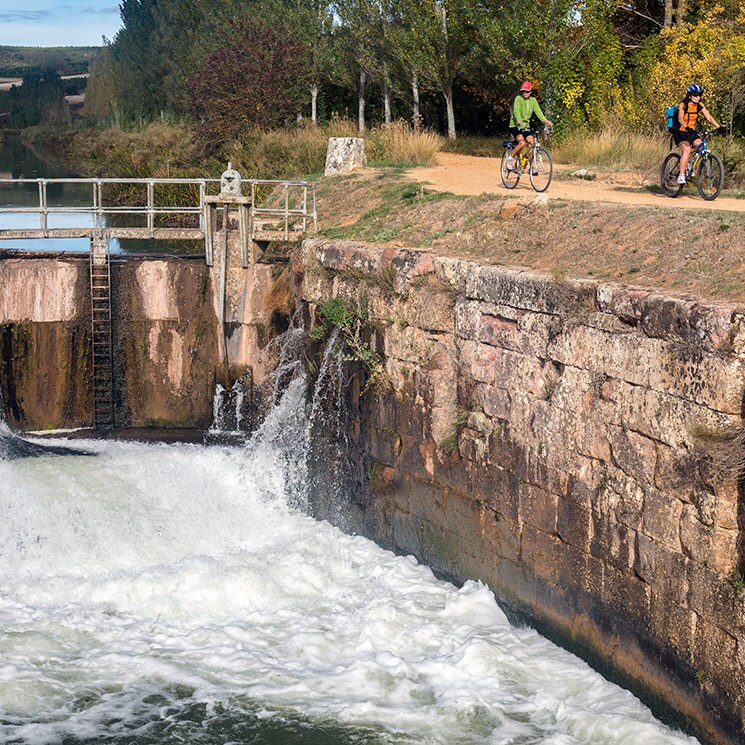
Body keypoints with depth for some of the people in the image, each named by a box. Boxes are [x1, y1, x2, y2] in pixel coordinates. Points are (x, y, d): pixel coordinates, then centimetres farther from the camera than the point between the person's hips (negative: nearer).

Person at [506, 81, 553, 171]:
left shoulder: (533, 100, 3)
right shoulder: (518, 99, -11)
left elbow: (538, 111, -8)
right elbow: (516, 110, -26)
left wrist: (545, 121, -25)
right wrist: (519, 120, -46)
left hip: (526, 126, 5)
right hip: (515, 126, -5)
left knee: (531, 142, -15)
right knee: (522, 143, -26)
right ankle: (510, 158, -3)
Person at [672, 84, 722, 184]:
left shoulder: (699, 105, 0)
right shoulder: (683, 105, -16)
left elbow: (709, 117, -7)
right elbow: (680, 119, -32)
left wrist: (718, 127, -22)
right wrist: (687, 127, -51)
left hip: (692, 132, 6)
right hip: (680, 132, -6)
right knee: (687, 150, -29)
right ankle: (681, 176, -26)